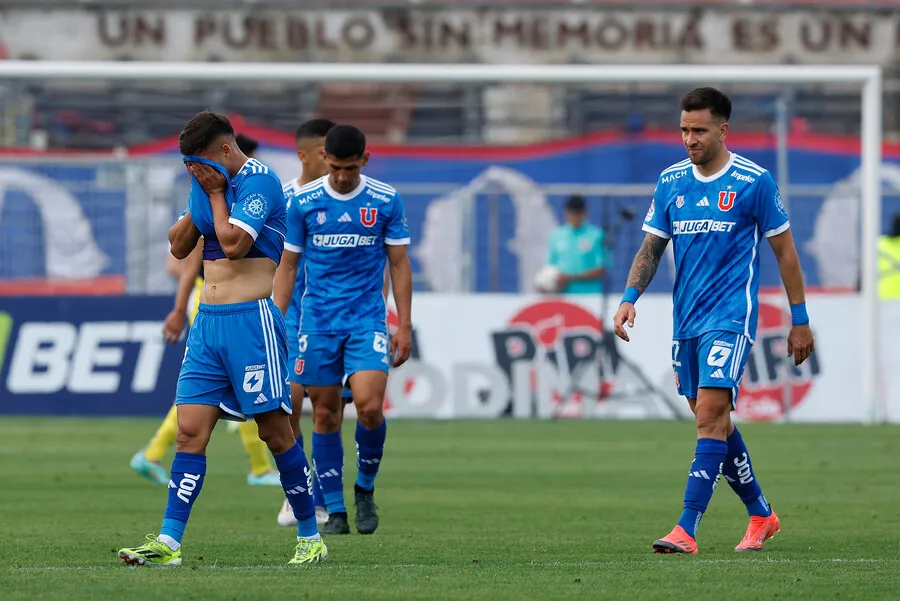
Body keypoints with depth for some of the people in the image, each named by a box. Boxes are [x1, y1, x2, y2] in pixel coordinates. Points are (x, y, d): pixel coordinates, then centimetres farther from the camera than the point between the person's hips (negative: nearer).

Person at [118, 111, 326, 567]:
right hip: (207, 322, 7)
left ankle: (310, 537, 9)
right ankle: (168, 542, -6)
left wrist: (215, 193, -9)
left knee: (274, 430, -3)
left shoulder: (259, 182, -11)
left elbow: (234, 243, -21)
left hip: (251, 320, -7)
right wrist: (200, 200, 3)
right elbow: (178, 247, 17)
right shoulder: (206, 183, 14)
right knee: (190, 430, -1)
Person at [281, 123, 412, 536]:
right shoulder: (303, 203, 1)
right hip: (318, 320, 1)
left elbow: (399, 264, 5)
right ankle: (334, 510, 10)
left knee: (369, 405, -16)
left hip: (367, 317, -1)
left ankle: (365, 490, 8)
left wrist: (405, 325, 1)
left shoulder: (386, 201, 0)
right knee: (325, 414, 1)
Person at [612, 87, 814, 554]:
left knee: (710, 415, -17)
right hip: (686, 319, 6)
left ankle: (686, 530, -22)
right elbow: (651, 248, 12)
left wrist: (800, 320, 1)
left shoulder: (754, 181, -5)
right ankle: (761, 515, 28)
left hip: (730, 317, -6)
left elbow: (784, 251, 1)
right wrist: (630, 298, -4)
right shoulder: (670, 182, 8)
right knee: (714, 422, 11)